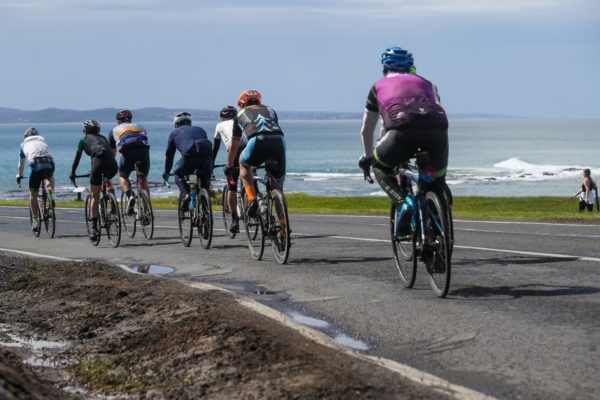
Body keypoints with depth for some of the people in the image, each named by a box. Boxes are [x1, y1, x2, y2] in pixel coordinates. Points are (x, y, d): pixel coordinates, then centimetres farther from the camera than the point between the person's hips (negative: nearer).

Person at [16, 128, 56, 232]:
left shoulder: (24, 144, 28)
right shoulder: (43, 140, 33)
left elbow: (21, 163, 36)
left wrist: (19, 176, 52)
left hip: (35, 165, -2)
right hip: (49, 164, 2)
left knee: (33, 194, 11)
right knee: (50, 178, 38)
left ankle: (35, 221, 5)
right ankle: (51, 193, 11)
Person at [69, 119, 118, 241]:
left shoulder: (84, 139, 26)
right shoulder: (103, 138, 36)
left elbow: (77, 158, 29)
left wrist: (72, 174, 42)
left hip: (99, 162, -3)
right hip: (113, 164, 3)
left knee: (95, 196, 7)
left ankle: (94, 228, 2)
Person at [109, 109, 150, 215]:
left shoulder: (115, 130, 31)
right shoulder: (140, 127, 37)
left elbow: (111, 153, 37)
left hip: (128, 150, -2)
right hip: (143, 149, 2)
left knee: (123, 176, 20)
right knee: (144, 180, 18)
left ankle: (130, 195, -8)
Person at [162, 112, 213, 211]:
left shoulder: (174, 133, 28)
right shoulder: (200, 130, 36)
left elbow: (169, 155, 33)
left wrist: (166, 173, 47)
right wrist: (211, 167, 57)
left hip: (189, 155, -3)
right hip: (207, 156, 3)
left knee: (178, 174, 25)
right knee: (205, 180, 29)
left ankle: (186, 194, 2)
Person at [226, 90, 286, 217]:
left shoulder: (241, 114, 32)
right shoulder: (270, 110, 38)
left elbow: (234, 146, 41)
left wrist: (229, 166, 56)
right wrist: (270, 159, 61)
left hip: (257, 140, -2)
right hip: (279, 140, 2)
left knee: (244, 165, 31)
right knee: (278, 187, 17)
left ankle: (251, 199, 11)